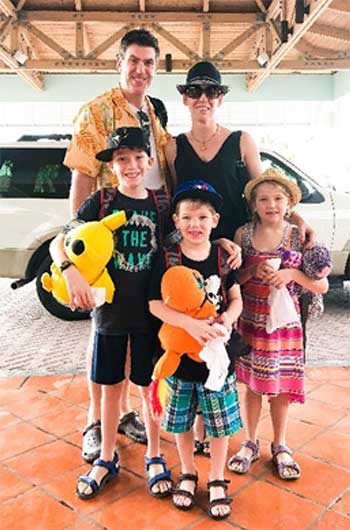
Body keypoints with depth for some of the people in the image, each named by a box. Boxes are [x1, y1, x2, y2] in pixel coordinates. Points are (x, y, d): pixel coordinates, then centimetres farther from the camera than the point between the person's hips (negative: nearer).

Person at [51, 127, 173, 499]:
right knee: (110, 386, 13)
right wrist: (71, 272, -26)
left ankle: (154, 457, 32)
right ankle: (106, 459, 33)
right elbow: (58, 243, -7)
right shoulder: (100, 202, -4)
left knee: (150, 386, 11)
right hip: (109, 310, 0)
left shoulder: (162, 203, 0)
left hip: (150, 312, 0)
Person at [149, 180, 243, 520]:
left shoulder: (224, 256, -3)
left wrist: (229, 317, -18)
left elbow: (236, 298, 4)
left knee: (220, 421, 11)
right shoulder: (167, 259, -8)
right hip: (179, 353, 0)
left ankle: (217, 480, 34)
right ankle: (188, 474, 40)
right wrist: (190, 324, -26)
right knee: (182, 420, 16)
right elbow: (155, 304, -12)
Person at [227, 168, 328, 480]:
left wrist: (292, 273, -19)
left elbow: (322, 285, -5)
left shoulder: (299, 236, -5)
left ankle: (280, 447, 30)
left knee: (281, 386, 9)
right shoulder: (243, 234, -3)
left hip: (284, 321, 0)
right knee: (252, 384, 11)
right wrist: (254, 271, -19)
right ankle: (250, 443, 31)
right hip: (250, 321, 1)